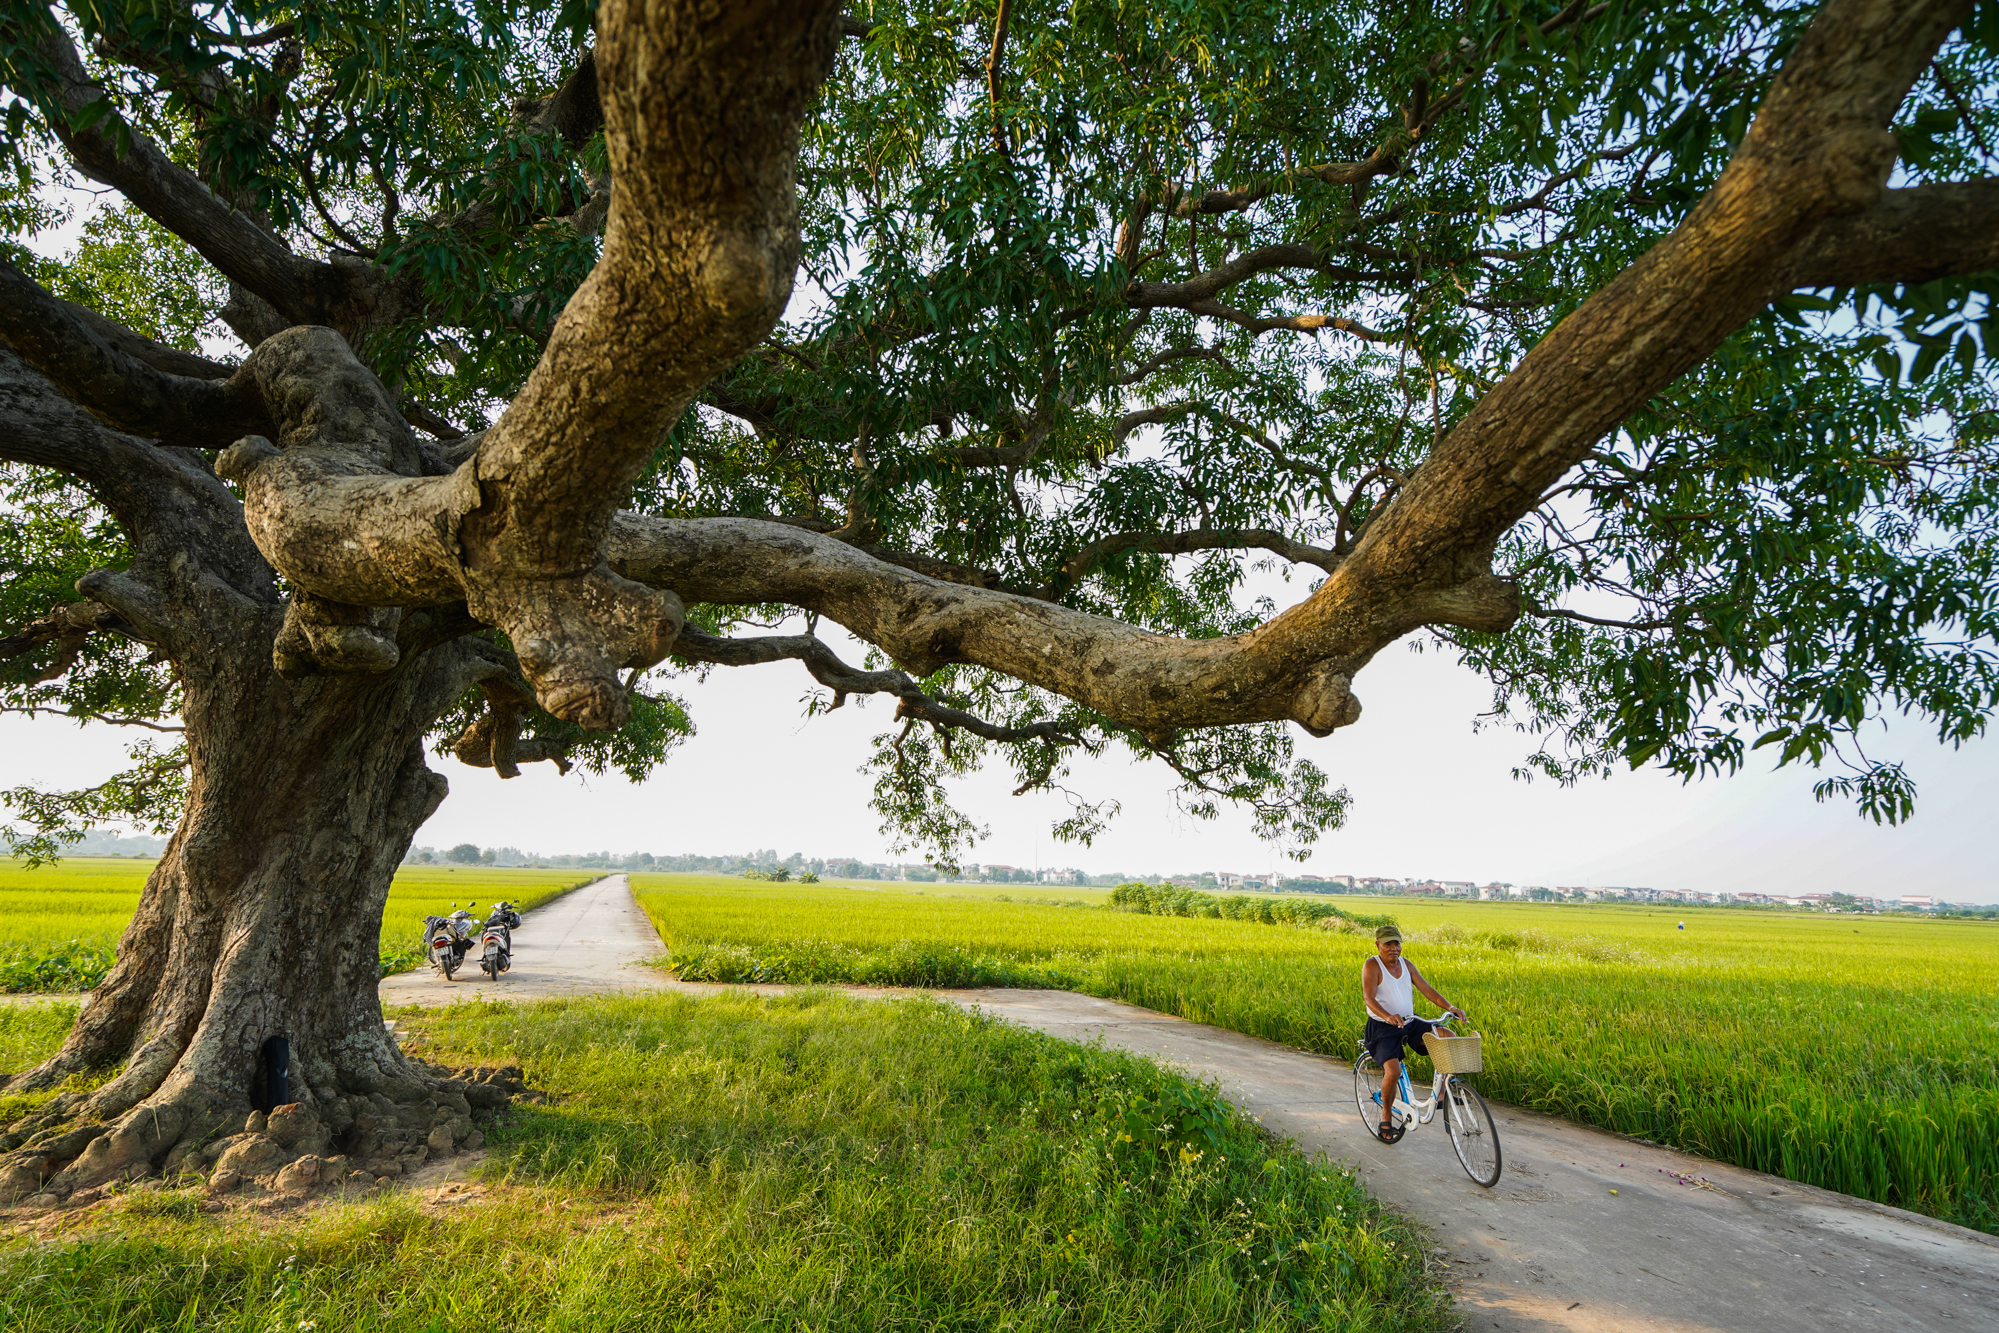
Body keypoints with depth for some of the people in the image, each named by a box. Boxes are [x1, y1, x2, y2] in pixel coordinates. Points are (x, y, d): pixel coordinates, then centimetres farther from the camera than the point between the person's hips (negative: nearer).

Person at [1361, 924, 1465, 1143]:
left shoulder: (1406, 965, 7)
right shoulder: (1372, 965, -13)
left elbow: (1426, 989, 3)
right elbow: (1368, 998, -24)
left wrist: (1450, 1007, -14)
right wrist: (1388, 1016, -42)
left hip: (1410, 1024, 6)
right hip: (1383, 1028, -6)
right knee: (1393, 1071, -26)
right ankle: (1386, 1116, 1)